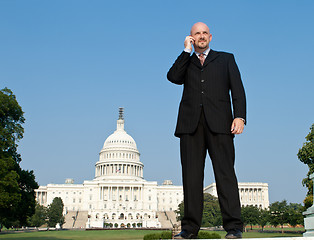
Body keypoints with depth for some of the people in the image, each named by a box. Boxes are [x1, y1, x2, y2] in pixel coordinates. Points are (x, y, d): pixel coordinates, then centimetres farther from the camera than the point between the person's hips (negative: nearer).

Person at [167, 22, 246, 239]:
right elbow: (173, 77, 2)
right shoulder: (186, 63, 25)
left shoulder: (226, 59, 21)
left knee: (225, 171, -9)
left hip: (218, 123, -1)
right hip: (191, 123, 2)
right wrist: (187, 51, 8)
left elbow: (237, 89, 9)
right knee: (191, 174, -2)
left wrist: (240, 116, -6)